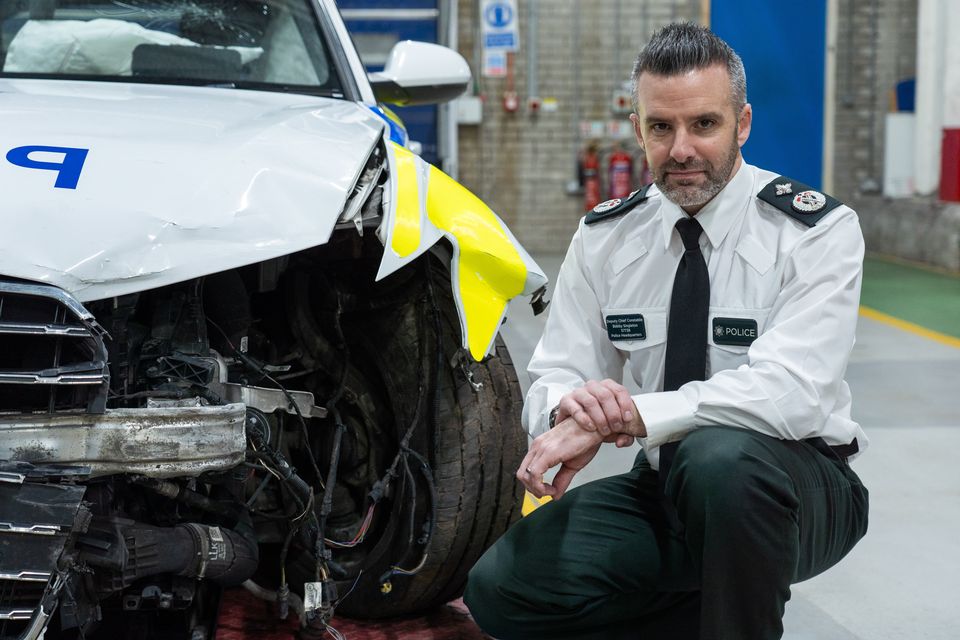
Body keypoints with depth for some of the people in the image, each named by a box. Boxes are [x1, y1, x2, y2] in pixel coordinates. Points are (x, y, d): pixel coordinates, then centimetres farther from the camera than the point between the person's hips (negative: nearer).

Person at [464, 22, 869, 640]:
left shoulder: (819, 231, -13)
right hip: (663, 489, 5)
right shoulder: (605, 237, 1)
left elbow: (789, 392, -27)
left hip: (797, 485, -5)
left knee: (720, 455, -39)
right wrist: (573, 405, -26)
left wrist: (626, 415, -33)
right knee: (500, 588, -14)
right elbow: (553, 380, 0)